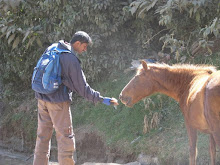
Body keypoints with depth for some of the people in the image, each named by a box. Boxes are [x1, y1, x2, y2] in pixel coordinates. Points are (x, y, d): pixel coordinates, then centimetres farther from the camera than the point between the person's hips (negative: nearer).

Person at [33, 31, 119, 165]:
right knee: (66, 138, 0)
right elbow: (82, 88, -13)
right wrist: (102, 99, -8)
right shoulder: (72, 60, -16)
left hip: (42, 98, 8)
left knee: (43, 136, 13)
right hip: (58, 101, -8)